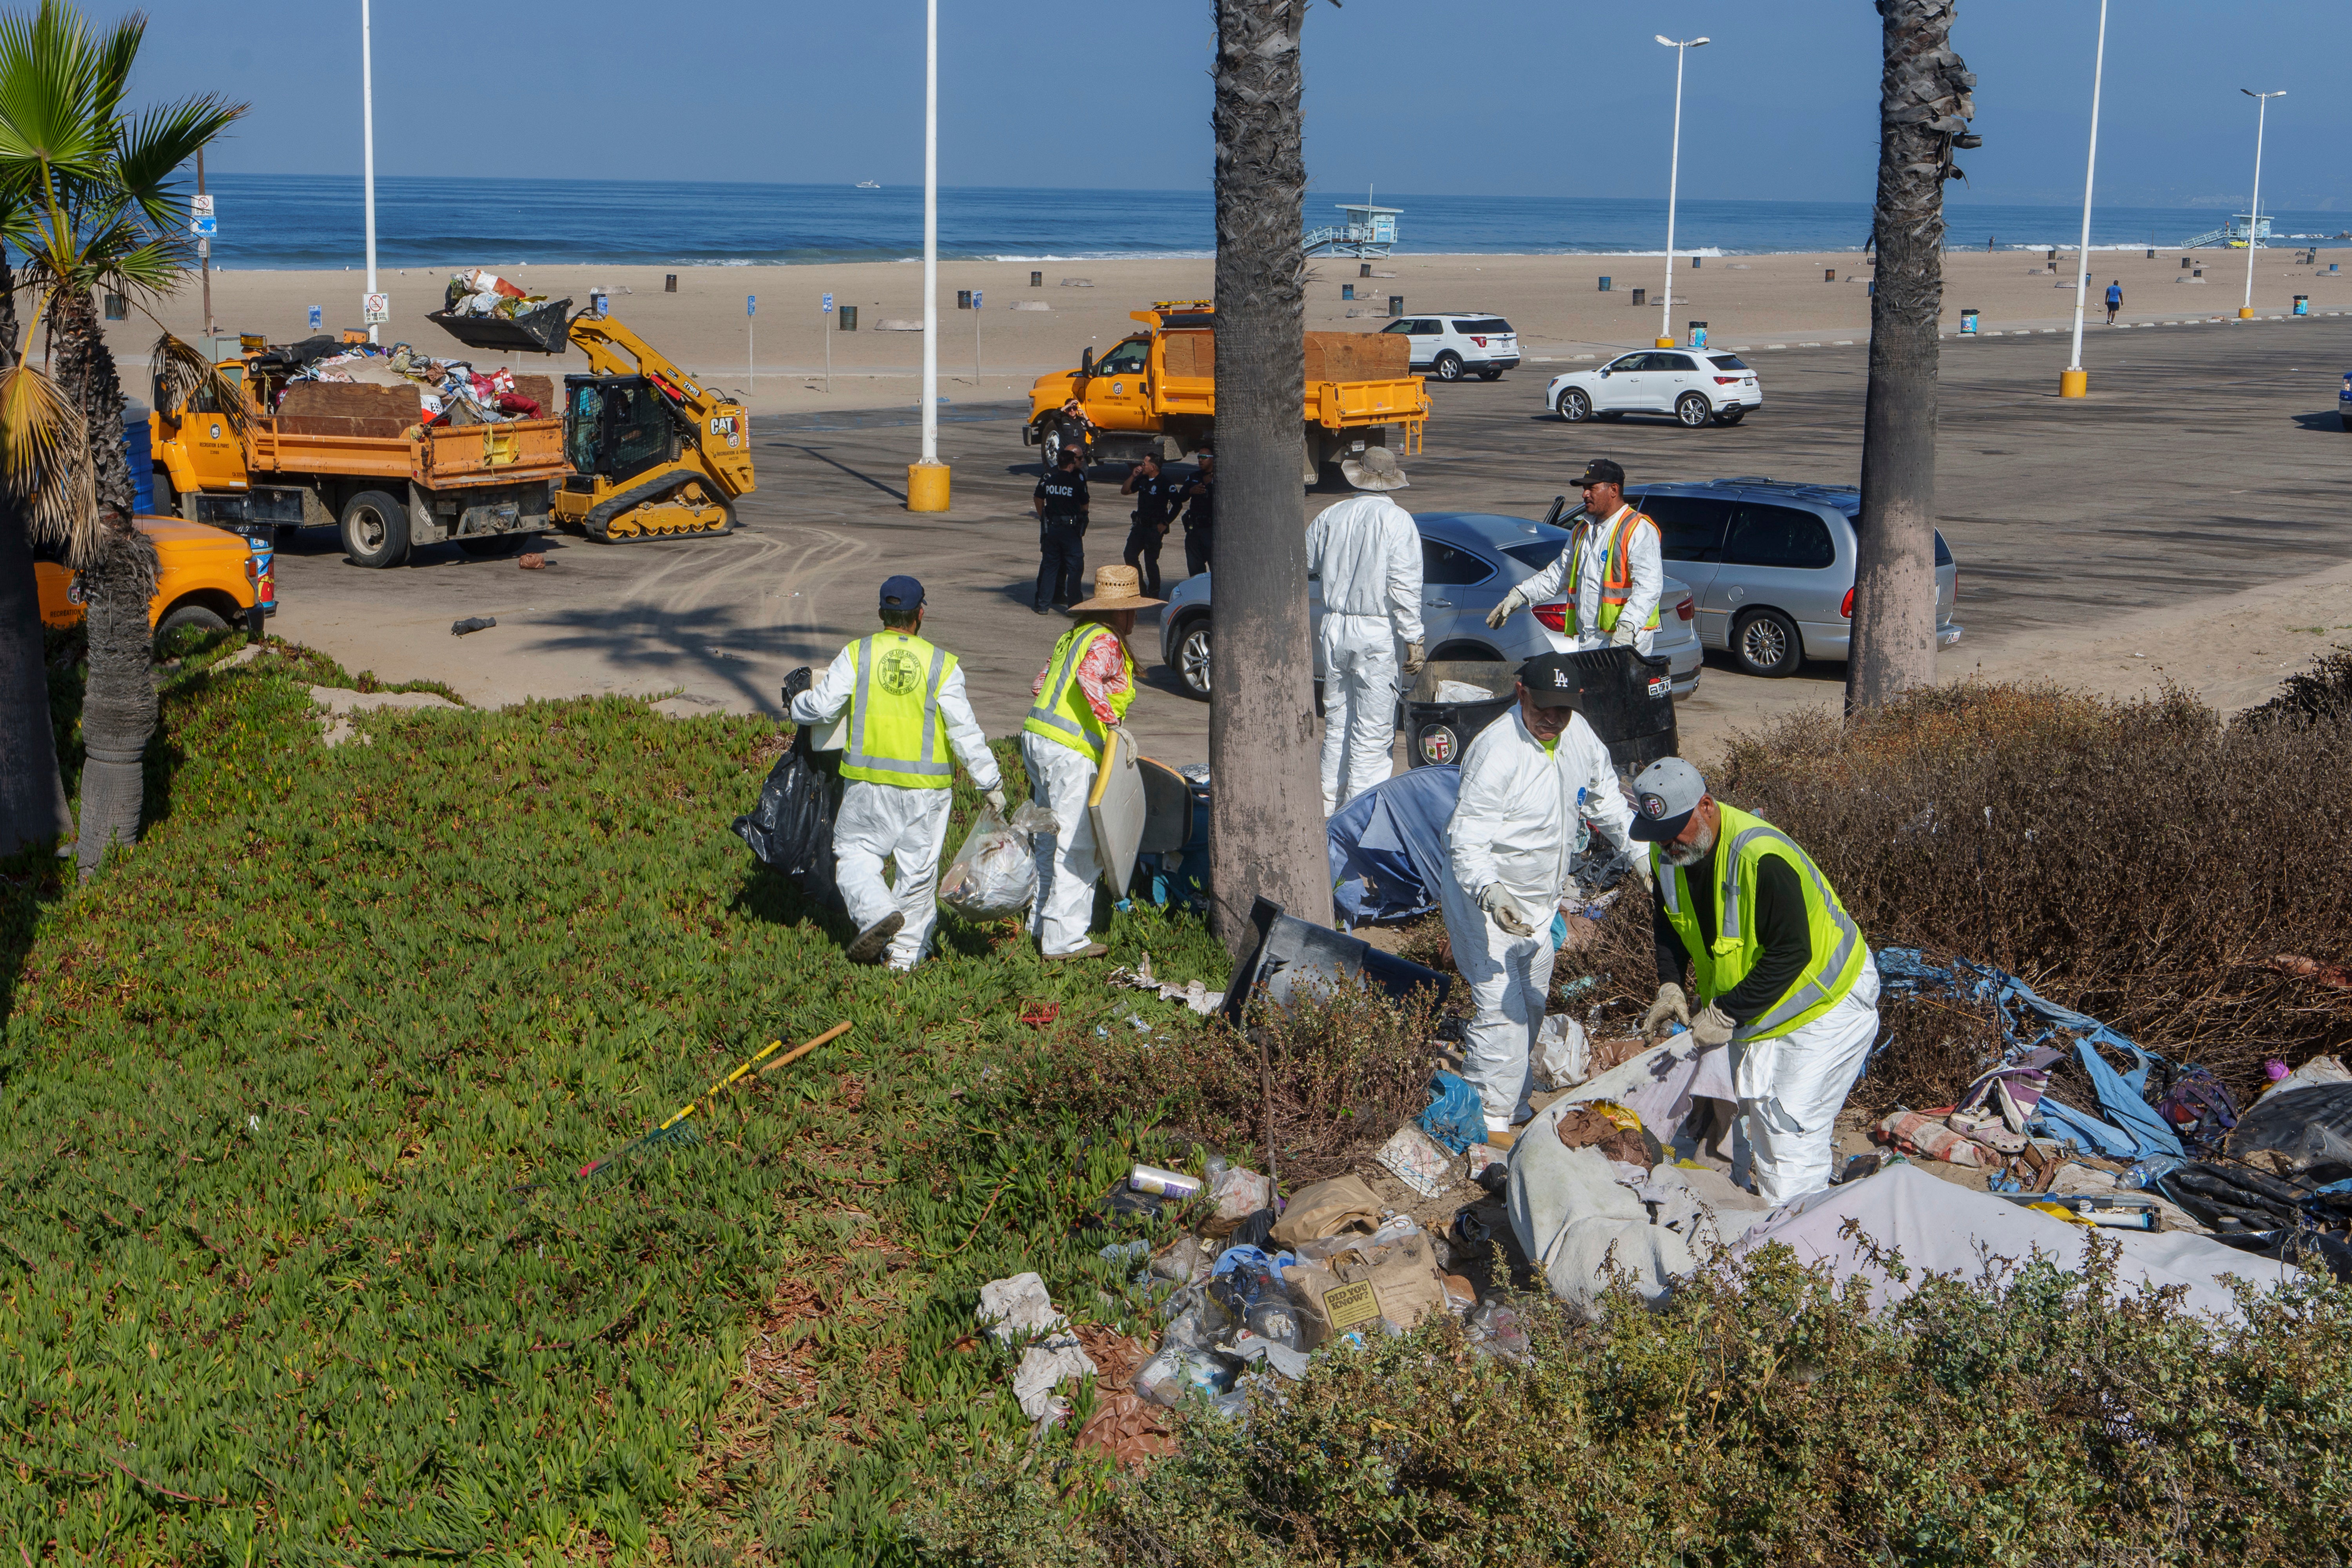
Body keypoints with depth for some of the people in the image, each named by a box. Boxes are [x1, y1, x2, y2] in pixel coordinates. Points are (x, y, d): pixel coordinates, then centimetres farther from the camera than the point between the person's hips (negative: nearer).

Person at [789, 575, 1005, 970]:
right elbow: (965, 731, -3)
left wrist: (798, 703, 20)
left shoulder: (856, 655, -4)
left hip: (870, 781, 0)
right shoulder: (942, 664, -3)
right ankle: (907, 954, 14)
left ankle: (878, 912, -14)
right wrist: (990, 783, 4)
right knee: (918, 869, 10)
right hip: (926, 787, 1)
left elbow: (820, 708, -3)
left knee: (854, 853, 13)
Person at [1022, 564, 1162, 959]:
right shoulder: (1107, 642, -9)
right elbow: (1089, 677, -29)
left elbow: (1039, 686, 20)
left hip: (1036, 736, 10)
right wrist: (1113, 722, -27)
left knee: (1052, 839, 19)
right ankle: (1064, 939, -5)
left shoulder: (1074, 636, 18)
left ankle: (1042, 923, 27)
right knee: (1078, 845, -6)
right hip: (1070, 752, -10)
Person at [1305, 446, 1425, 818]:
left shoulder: (1332, 517, 5)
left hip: (1334, 629, 5)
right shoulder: (1397, 520, -8)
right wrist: (1413, 639, -11)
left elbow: (1304, 566, 15)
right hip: (1377, 634, -5)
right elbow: (1403, 584, -15)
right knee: (1373, 731, -1)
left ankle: (1330, 805, 22)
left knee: (1337, 724, 16)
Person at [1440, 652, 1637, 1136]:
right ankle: (1489, 1118, -4)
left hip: (1540, 902, 8)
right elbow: (1467, 841, -31)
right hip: (1485, 900, -8)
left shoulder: (1579, 736, -3)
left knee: (1532, 1005, 19)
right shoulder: (1496, 751, -27)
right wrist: (1490, 893, -47)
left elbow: (1607, 801, 17)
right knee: (1500, 1010, -14)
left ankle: (1516, 1106, 35)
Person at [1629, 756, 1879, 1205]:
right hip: (1746, 1005, 8)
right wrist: (1670, 986, -6)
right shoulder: (1667, 854, -7)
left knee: (1789, 1128, -12)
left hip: (1826, 999, -8)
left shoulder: (1761, 857, -33)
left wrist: (1727, 1014, -28)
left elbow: (1790, 953, -31)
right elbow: (1669, 925, 10)